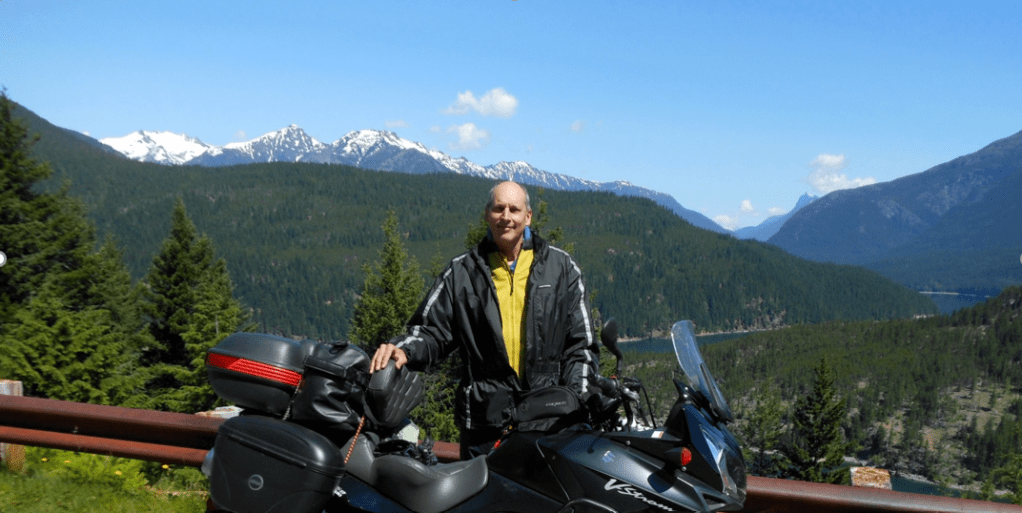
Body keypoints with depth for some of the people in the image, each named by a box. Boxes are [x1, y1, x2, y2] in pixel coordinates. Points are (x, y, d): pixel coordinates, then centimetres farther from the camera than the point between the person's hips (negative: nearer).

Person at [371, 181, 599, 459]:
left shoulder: (562, 268, 9)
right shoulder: (462, 272, 9)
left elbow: (581, 343, 10)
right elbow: (431, 329, 9)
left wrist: (577, 403, -1)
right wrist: (403, 349, -13)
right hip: (484, 420, 0)